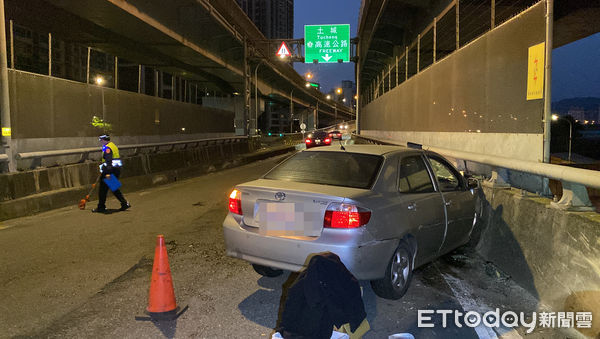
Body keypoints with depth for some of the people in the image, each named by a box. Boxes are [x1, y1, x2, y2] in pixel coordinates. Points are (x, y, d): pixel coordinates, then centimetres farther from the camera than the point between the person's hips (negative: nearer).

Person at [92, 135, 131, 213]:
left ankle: (101, 207, 8)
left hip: (110, 170, -9)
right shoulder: (113, 145, 18)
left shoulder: (107, 148, -12)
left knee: (103, 189, 1)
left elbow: (108, 161, -23)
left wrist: (107, 173, -29)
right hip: (117, 169, 9)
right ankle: (125, 203, 9)